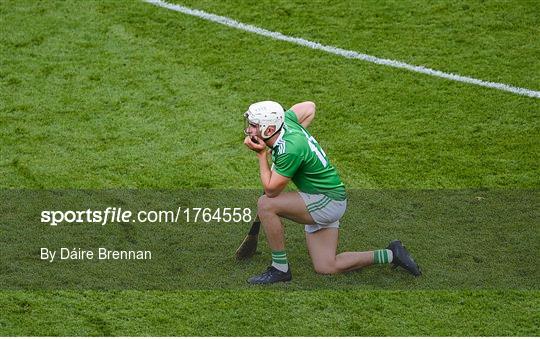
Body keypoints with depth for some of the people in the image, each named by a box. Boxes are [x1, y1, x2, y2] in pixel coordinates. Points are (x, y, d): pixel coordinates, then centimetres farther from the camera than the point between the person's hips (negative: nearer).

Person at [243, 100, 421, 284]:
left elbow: (271, 191, -23)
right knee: (326, 268, 10)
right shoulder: (285, 120, -4)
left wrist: (261, 154, -18)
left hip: (327, 201, -10)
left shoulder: (290, 150, -29)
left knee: (265, 204, -22)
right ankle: (391, 254, 18)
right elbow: (309, 107, 16)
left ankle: (280, 268, -10)